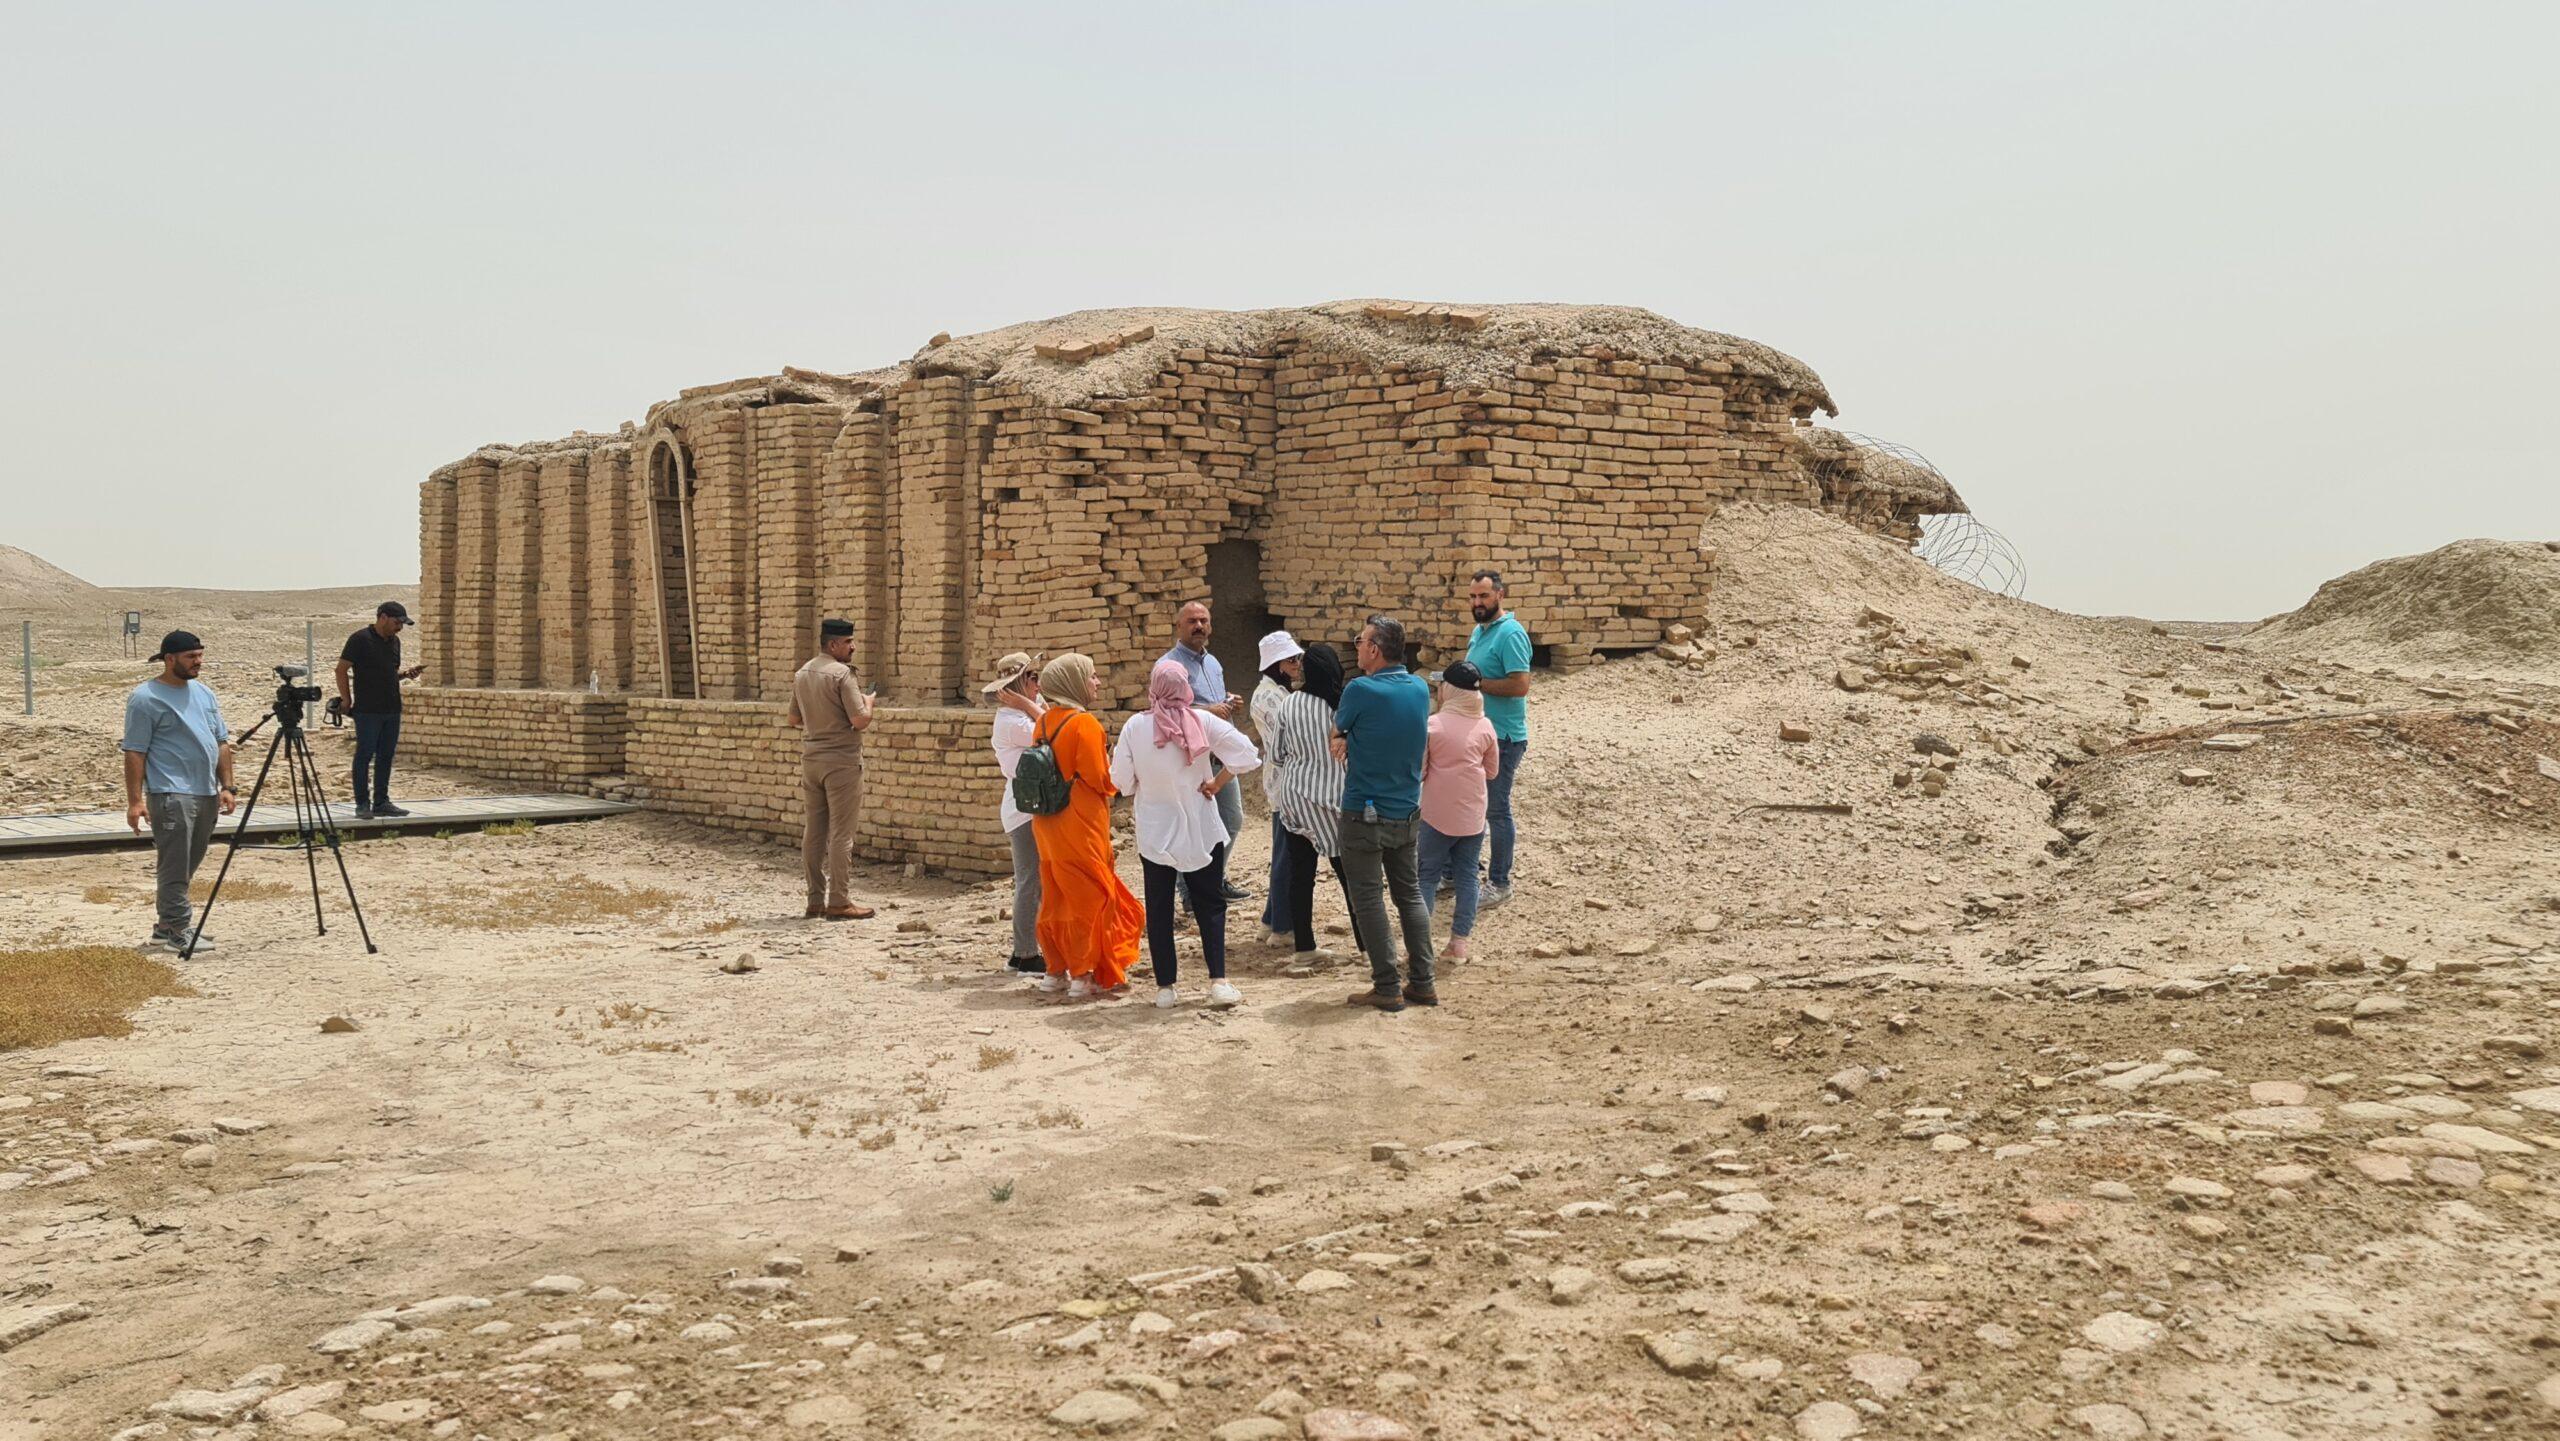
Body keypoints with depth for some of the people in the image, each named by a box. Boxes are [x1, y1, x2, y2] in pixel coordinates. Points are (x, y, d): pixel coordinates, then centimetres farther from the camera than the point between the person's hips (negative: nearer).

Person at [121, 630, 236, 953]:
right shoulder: (146, 698, -6)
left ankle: (166, 925, 23)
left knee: (188, 865, 13)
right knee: (175, 866, -8)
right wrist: (134, 800, -14)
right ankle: (179, 931, -5)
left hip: (207, 794, 8)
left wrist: (226, 786, 10)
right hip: (171, 794, -8)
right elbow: (134, 753, -9)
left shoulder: (204, 693, 16)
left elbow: (222, 743, 18)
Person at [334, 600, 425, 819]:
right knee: (365, 755, -2)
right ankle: (362, 804, 3)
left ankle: (381, 802, 15)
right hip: (368, 710, -7)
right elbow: (341, 670, -7)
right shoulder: (360, 639, -9)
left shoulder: (394, 641, 14)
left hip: (392, 710, 7)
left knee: (386, 756, 9)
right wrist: (346, 699, -10)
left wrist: (406, 674, 4)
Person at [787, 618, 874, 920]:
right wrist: (868, 702, 1)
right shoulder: (841, 674, -14)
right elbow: (860, 720, -18)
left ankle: (815, 899, 14)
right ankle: (839, 903, -3)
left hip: (810, 759, 8)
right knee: (841, 833, -4)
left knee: (813, 832, 9)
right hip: (841, 761, -8)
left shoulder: (803, 674, 11)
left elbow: (795, 719, 20)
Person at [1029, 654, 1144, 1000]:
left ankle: (1055, 971, 21)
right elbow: (1099, 778, -18)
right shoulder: (1084, 723, -15)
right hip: (1080, 826, -8)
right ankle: (1085, 976, 1)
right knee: (1090, 897, -1)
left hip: (1047, 825, 8)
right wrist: (1116, 768, 2)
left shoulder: (1043, 723, 9)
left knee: (1055, 898, 14)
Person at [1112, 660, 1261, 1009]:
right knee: (1210, 905, 10)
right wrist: (1217, 783, -3)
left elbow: (1122, 780, -4)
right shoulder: (1202, 721, -10)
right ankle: (1218, 981, 0)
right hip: (1200, 828, 0)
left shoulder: (1134, 726, -9)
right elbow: (1245, 753, -14)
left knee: (1159, 909, 10)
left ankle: (1165, 987, 9)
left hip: (1154, 831, 0)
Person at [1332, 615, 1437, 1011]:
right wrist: (1353, 741, -2)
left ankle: (1387, 988, 3)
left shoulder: (1360, 690, -18)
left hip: (1364, 812, -6)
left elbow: (1337, 730, -2)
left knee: (1368, 897, 3)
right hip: (1407, 812, 6)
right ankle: (1422, 983, 16)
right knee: (1410, 892, 15)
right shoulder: (1420, 689, 1)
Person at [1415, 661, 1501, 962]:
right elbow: (1492, 770, 8)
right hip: (1473, 814, 3)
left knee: (1427, 875, 6)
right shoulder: (1484, 726, -2)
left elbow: (1417, 771, -11)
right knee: (1467, 874, 10)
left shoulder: (1432, 725, -13)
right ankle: (1460, 941, 10)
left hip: (1437, 815, -3)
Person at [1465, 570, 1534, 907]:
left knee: (1496, 809, 0)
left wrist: (1476, 683, -20)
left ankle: (1499, 884, 11)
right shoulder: (1478, 631, 11)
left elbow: (1520, 685, -25)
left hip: (1502, 737, -9)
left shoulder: (1510, 633, -18)